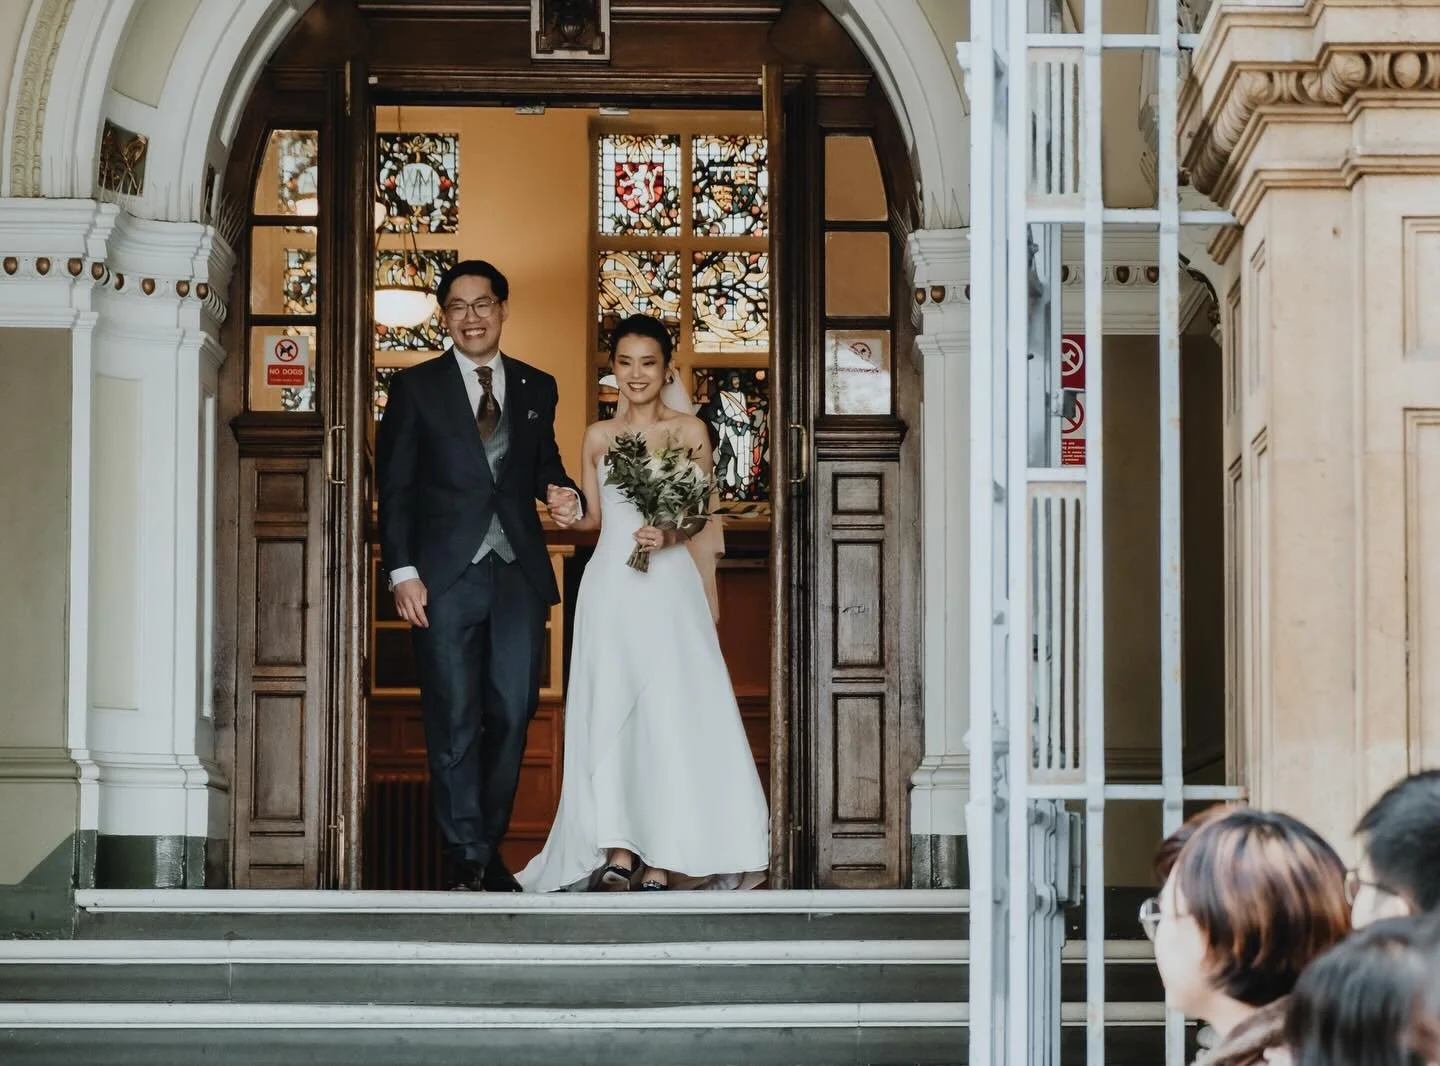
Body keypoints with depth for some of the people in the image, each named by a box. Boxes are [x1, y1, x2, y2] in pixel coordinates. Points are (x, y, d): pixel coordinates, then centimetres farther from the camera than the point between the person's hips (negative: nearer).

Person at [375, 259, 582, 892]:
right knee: (454, 720, -2)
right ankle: (464, 857, 2)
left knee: (511, 715, 2)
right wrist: (402, 571, -7)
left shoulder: (537, 389, 14)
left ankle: (489, 846, 13)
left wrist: (563, 496, -5)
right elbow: (393, 487, 2)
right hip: (445, 576, -2)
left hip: (519, 575, 3)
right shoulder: (415, 388, 5)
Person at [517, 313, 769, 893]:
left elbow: (704, 518, 3)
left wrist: (670, 535, -16)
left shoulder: (689, 430, 4)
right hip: (610, 586, 3)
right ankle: (619, 851, 0)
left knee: (672, 714, -7)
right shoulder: (598, 436, 12)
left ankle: (664, 861, -5)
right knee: (609, 714, -2)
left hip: (671, 588, -3)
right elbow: (593, 518, 16)